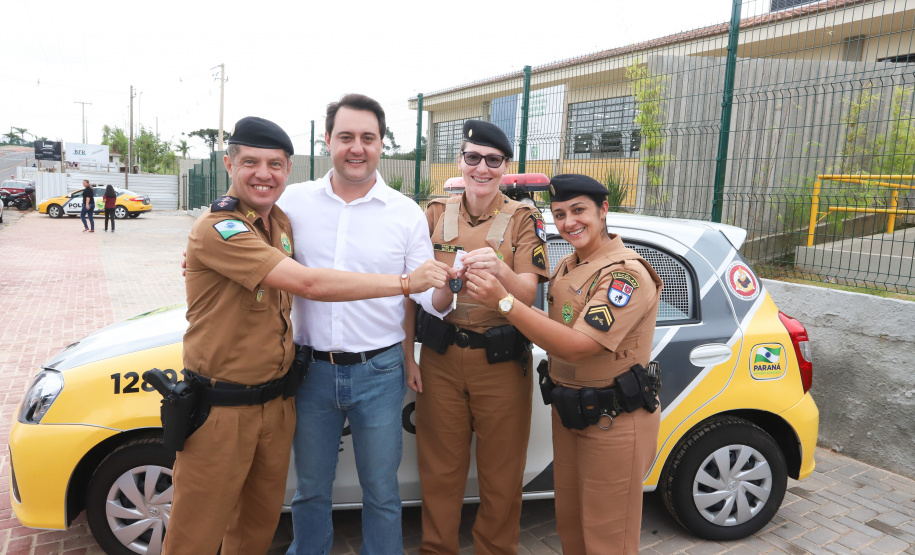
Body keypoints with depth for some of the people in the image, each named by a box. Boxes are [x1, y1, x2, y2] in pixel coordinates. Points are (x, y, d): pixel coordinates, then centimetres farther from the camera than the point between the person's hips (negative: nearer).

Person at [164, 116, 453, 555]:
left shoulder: (280, 222, 7)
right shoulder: (217, 229, -20)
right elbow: (310, 283, -28)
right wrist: (406, 282, -26)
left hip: (275, 401, 7)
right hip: (221, 408, -7)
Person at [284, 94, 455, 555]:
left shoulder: (406, 214, -2)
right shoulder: (294, 201, 0)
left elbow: (427, 297, -1)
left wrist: (451, 284, -22)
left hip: (379, 372, -1)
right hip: (313, 370, 1)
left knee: (381, 494, 13)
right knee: (310, 490, 19)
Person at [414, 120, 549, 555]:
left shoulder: (524, 219, -1)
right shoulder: (435, 214, 5)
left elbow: (528, 294, -11)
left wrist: (499, 270, -32)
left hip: (502, 363, -1)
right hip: (440, 360, 2)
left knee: (501, 475, 12)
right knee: (440, 471, 13)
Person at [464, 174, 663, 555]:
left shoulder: (626, 274, -21)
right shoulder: (566, 266, 8)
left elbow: (577, 347, -28)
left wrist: (504, 302, -31)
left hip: (614, 423, -8)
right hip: (568, 413, 8)